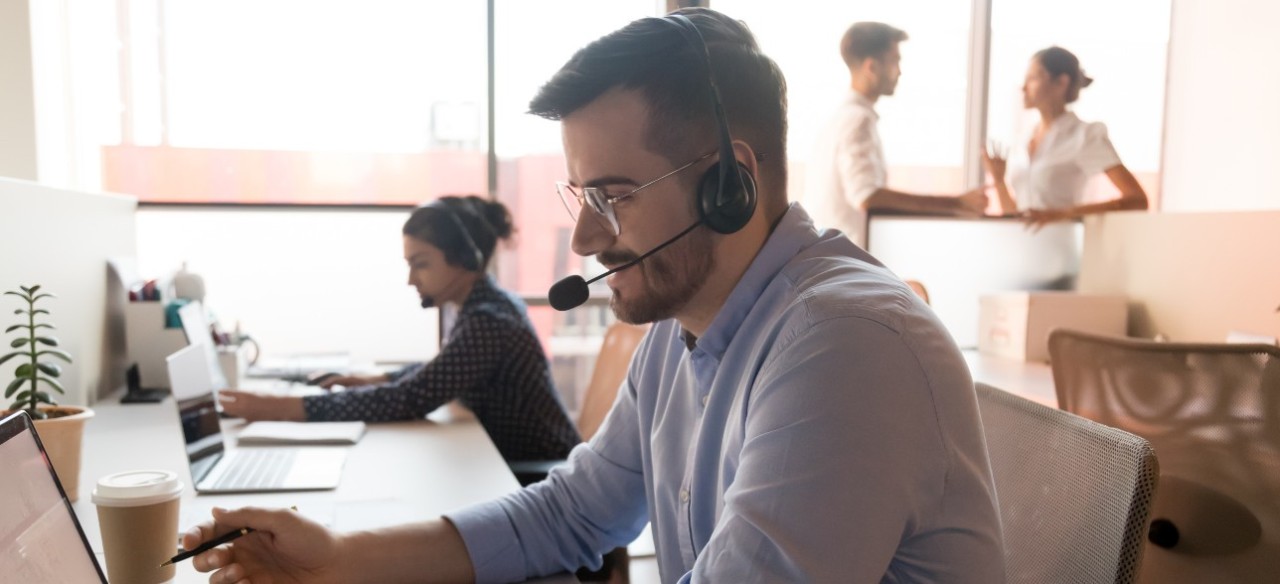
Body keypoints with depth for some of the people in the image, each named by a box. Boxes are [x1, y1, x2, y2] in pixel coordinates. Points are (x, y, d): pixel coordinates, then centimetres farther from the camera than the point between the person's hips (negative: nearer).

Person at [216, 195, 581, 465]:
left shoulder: (488, 321, -24)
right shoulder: (488, 305, 5)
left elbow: (410, 400, -29)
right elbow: (437, 373, 19)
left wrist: (284, 408, -30)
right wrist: (374, 381, 4)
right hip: (520, 467, 8)